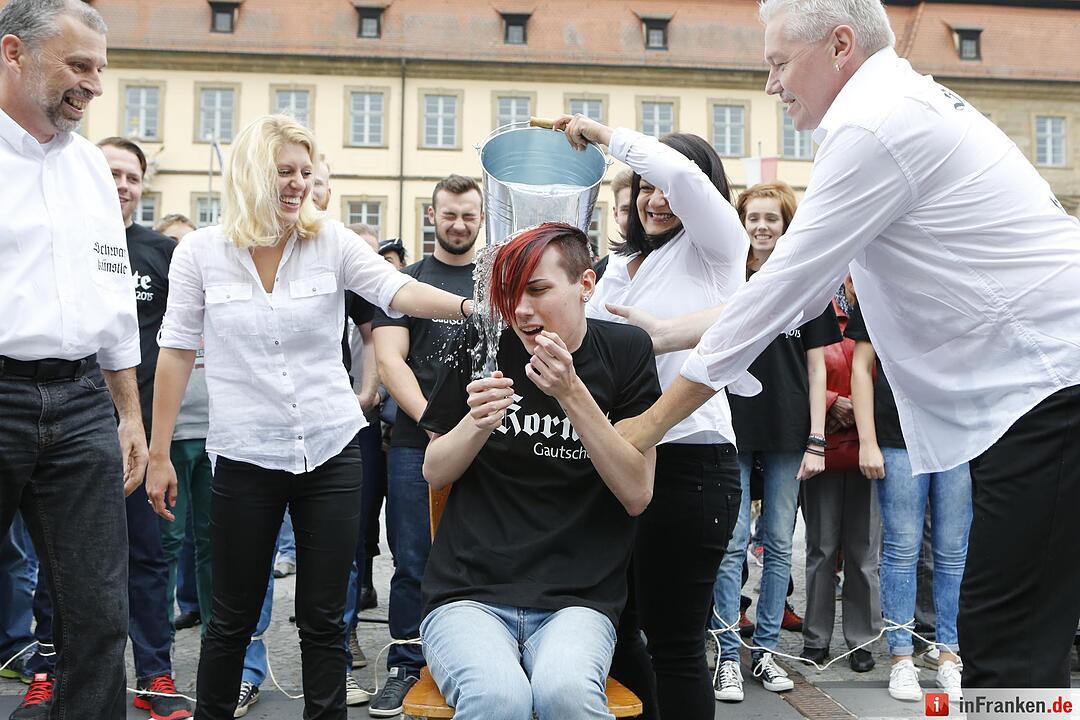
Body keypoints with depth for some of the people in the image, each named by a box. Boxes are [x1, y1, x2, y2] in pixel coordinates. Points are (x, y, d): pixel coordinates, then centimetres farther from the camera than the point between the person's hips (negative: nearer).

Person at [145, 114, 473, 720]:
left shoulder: (333, 242, 0)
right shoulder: (201, 252, -1)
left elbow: (398, 290, -14)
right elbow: (177, 352, 3)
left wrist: (467, 305, -33)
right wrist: (159, 454, 2)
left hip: (331, 452, 1)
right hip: (245, 458, -1)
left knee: (324, 618, 7)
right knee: (235, 615, 11)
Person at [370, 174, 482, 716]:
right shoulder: (407, 281, 9)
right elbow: (389, 358, -1)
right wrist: (431, 419, -15)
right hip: (416, 442, 0)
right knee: (413, 563, 3)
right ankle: (405, 669, 15)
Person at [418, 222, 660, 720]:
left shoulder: (624, 352, 2)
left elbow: (637, 495, -4)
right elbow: (434, 474, 10)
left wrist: (572, 394, -15)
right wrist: (477, 423, -12)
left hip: (577, 598, 0)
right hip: (469, 591, 0)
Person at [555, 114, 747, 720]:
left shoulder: (716, 249, -1)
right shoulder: (620, 266, 20)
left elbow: (681, 173, -19)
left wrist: (602, 133, -9)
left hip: (691, 460, -7)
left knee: (674, 641, -1)